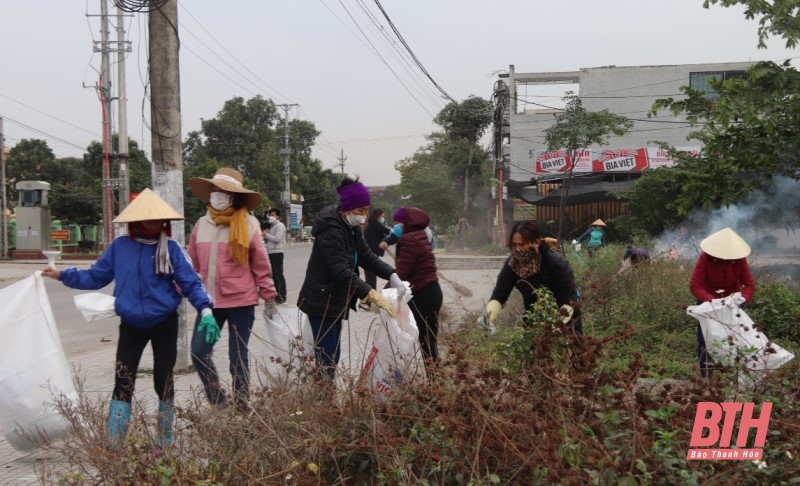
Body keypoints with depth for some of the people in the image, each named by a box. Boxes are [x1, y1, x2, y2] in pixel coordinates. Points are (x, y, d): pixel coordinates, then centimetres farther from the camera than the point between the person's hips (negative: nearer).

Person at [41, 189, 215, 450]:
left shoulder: (170, 248, -8)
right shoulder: (119, 246, -4)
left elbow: (191, 282, -10)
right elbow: (96, 277, 7)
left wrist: (205, 310, -23)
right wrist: (63, 275, 2)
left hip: (165, 323, -1)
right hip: (131, 325, 1)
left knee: (163, 380, 8)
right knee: (123, 382, -5)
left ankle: (165, 443, 24)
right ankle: (113, 447, 0)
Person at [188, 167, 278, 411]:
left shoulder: (247, 223, -5)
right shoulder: (202, 224, 5)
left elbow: (261, 264, -2)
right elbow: (191, 263, 10)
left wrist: (269, 297, -1)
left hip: (241, 301, -3)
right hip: (209, 301, 4)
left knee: (238, 356, 5)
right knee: (198, 352, -1)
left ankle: (241, 406, 18)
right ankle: (217, 402, 16)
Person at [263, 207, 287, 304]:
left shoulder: (280, 226, -7)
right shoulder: (270, 226, 19)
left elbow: (277, 239, -19)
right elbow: (267, 241, 19)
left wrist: (266, 235, -15)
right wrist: (264, 235, 1)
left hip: (277, 253, -9)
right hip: (270, 253, 9)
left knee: (279, 275, -8)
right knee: (273, 275, 11)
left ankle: (282, 297, -7)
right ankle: (276, 296, 17)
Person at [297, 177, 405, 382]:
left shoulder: (352, 228, 7)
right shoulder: (330, 231, -24)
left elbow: (367, 256, 8)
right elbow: (342, 273, -30)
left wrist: (392, 275, -9)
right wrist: (374, 296, -35)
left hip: (335, 301, 10)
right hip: (321, 302, -10)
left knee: (332, 356, 13)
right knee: (326, 358, -9)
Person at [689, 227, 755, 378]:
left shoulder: (739, 259, -19)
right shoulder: (705, 258, -25)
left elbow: (750, 285, -17)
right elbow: (694, 285, -30)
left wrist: (743, 298, -40)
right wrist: (712, 300, -45)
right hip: (708, 302, -2)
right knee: (705, 339, -2)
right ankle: (706, 376, 8)